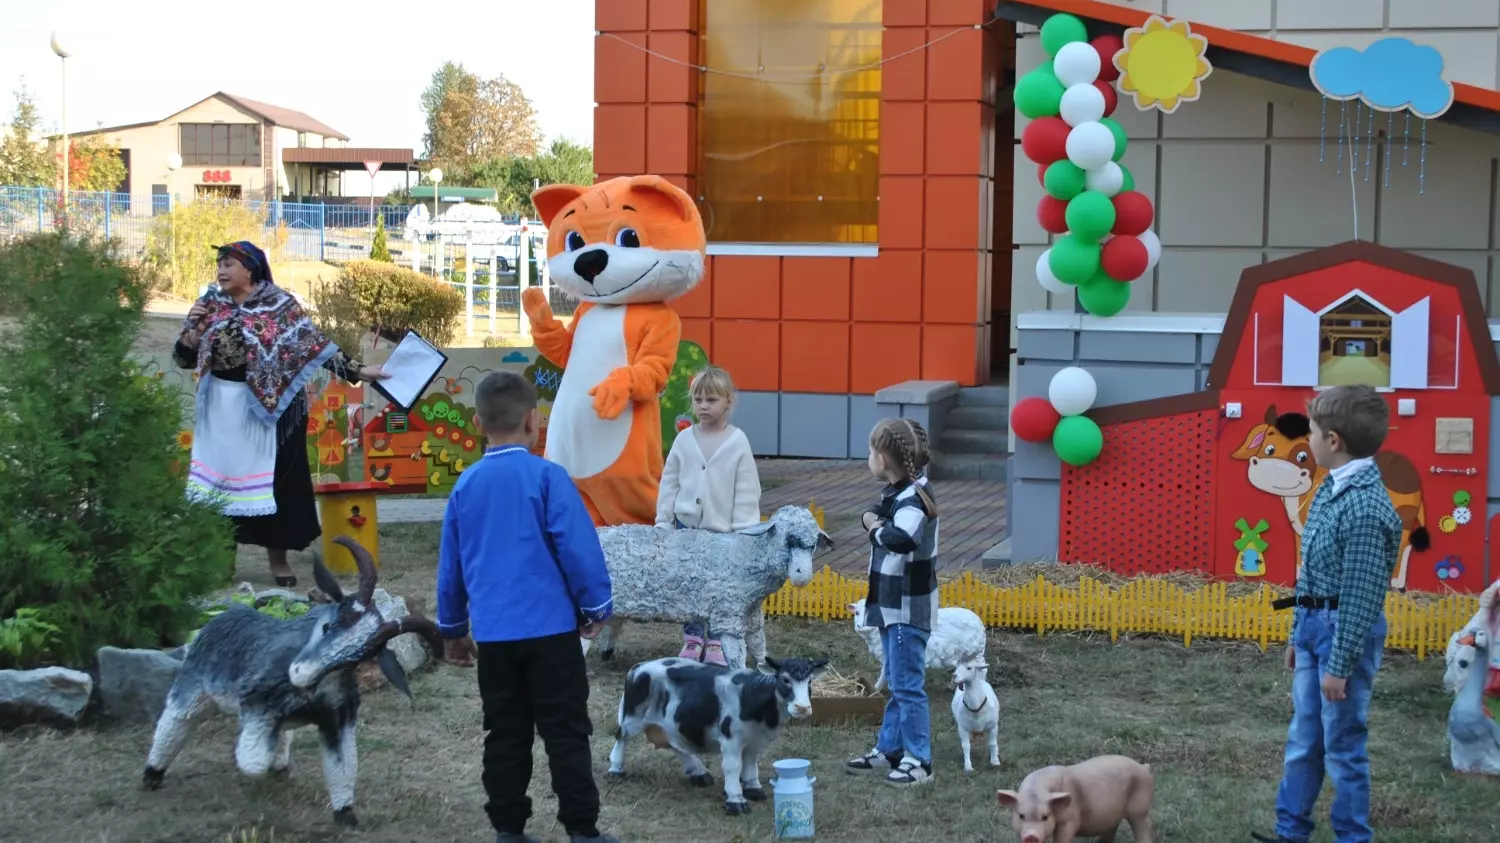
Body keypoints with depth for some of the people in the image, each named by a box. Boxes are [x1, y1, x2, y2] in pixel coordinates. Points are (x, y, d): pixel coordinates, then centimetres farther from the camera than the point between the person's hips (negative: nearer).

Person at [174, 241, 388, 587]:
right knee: (221, 478, 5)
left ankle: (278, 558, 15)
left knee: (275, 478, 3)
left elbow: (315, 344, -4)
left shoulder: (279, 305, -5)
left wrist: (356, 371, -10)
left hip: (270, 406, -3)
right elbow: (184, 358, 4)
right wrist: (194, 328, -14)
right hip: (222, 407, 3)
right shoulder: (211, 304, 4)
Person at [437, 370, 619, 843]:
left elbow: (450, 565, 13)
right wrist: (596, 608, 1)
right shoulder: (546, 476, -9)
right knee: (566, 733, 2)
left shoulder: (465, 485, 6)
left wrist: (452, 629, 24)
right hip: (550, 628, -4)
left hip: (493, 633, 4)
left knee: (505, 736, 12)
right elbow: (578, 547, -11)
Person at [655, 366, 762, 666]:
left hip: (722, 529, -3)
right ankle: (693, 638, 22)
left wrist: (742, 531, -10)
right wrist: (663, 522, 3)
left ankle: (716, 642, 16)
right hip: (686, 525, 3)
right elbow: (669, 483, 6)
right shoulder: (684, 439, 0)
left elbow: (746, 490, -6)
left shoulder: (738, 441, -7)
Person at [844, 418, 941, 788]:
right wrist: (874, 521, -11)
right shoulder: (894, 492, 8)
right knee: (896, 683, 18)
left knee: (908, 685, -3)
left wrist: (877, 527, -23)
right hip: (891, 604, 10)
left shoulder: (915, 497, -22)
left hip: (909, 608, -10)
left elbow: (901, 538, -40)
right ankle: (889, 749, 29)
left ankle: (918, 760, 5)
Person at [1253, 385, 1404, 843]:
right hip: (1313, 625, 9)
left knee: (1342, 745, 3)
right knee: (1303, 740, 17)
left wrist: (1340, 665, -18)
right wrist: (1298, 634, 18)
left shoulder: (1366, 506, -22)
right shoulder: (1330, 489, 7)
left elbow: (1363, 595, -21)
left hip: (1345, 632, -9)